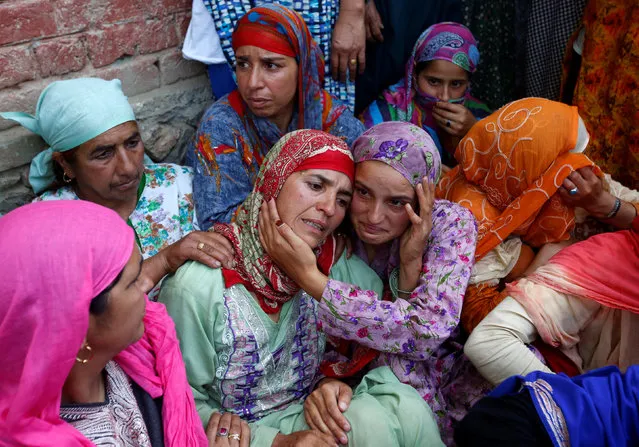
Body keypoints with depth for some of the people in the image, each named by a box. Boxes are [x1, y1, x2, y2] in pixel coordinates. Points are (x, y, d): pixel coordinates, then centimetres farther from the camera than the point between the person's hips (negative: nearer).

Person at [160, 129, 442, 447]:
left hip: (311, 418, 5)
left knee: (405, 405, -20)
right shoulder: (199, 284, -22)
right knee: (370, 421, -25)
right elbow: (186, 405, -14)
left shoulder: (334, 263, -9)